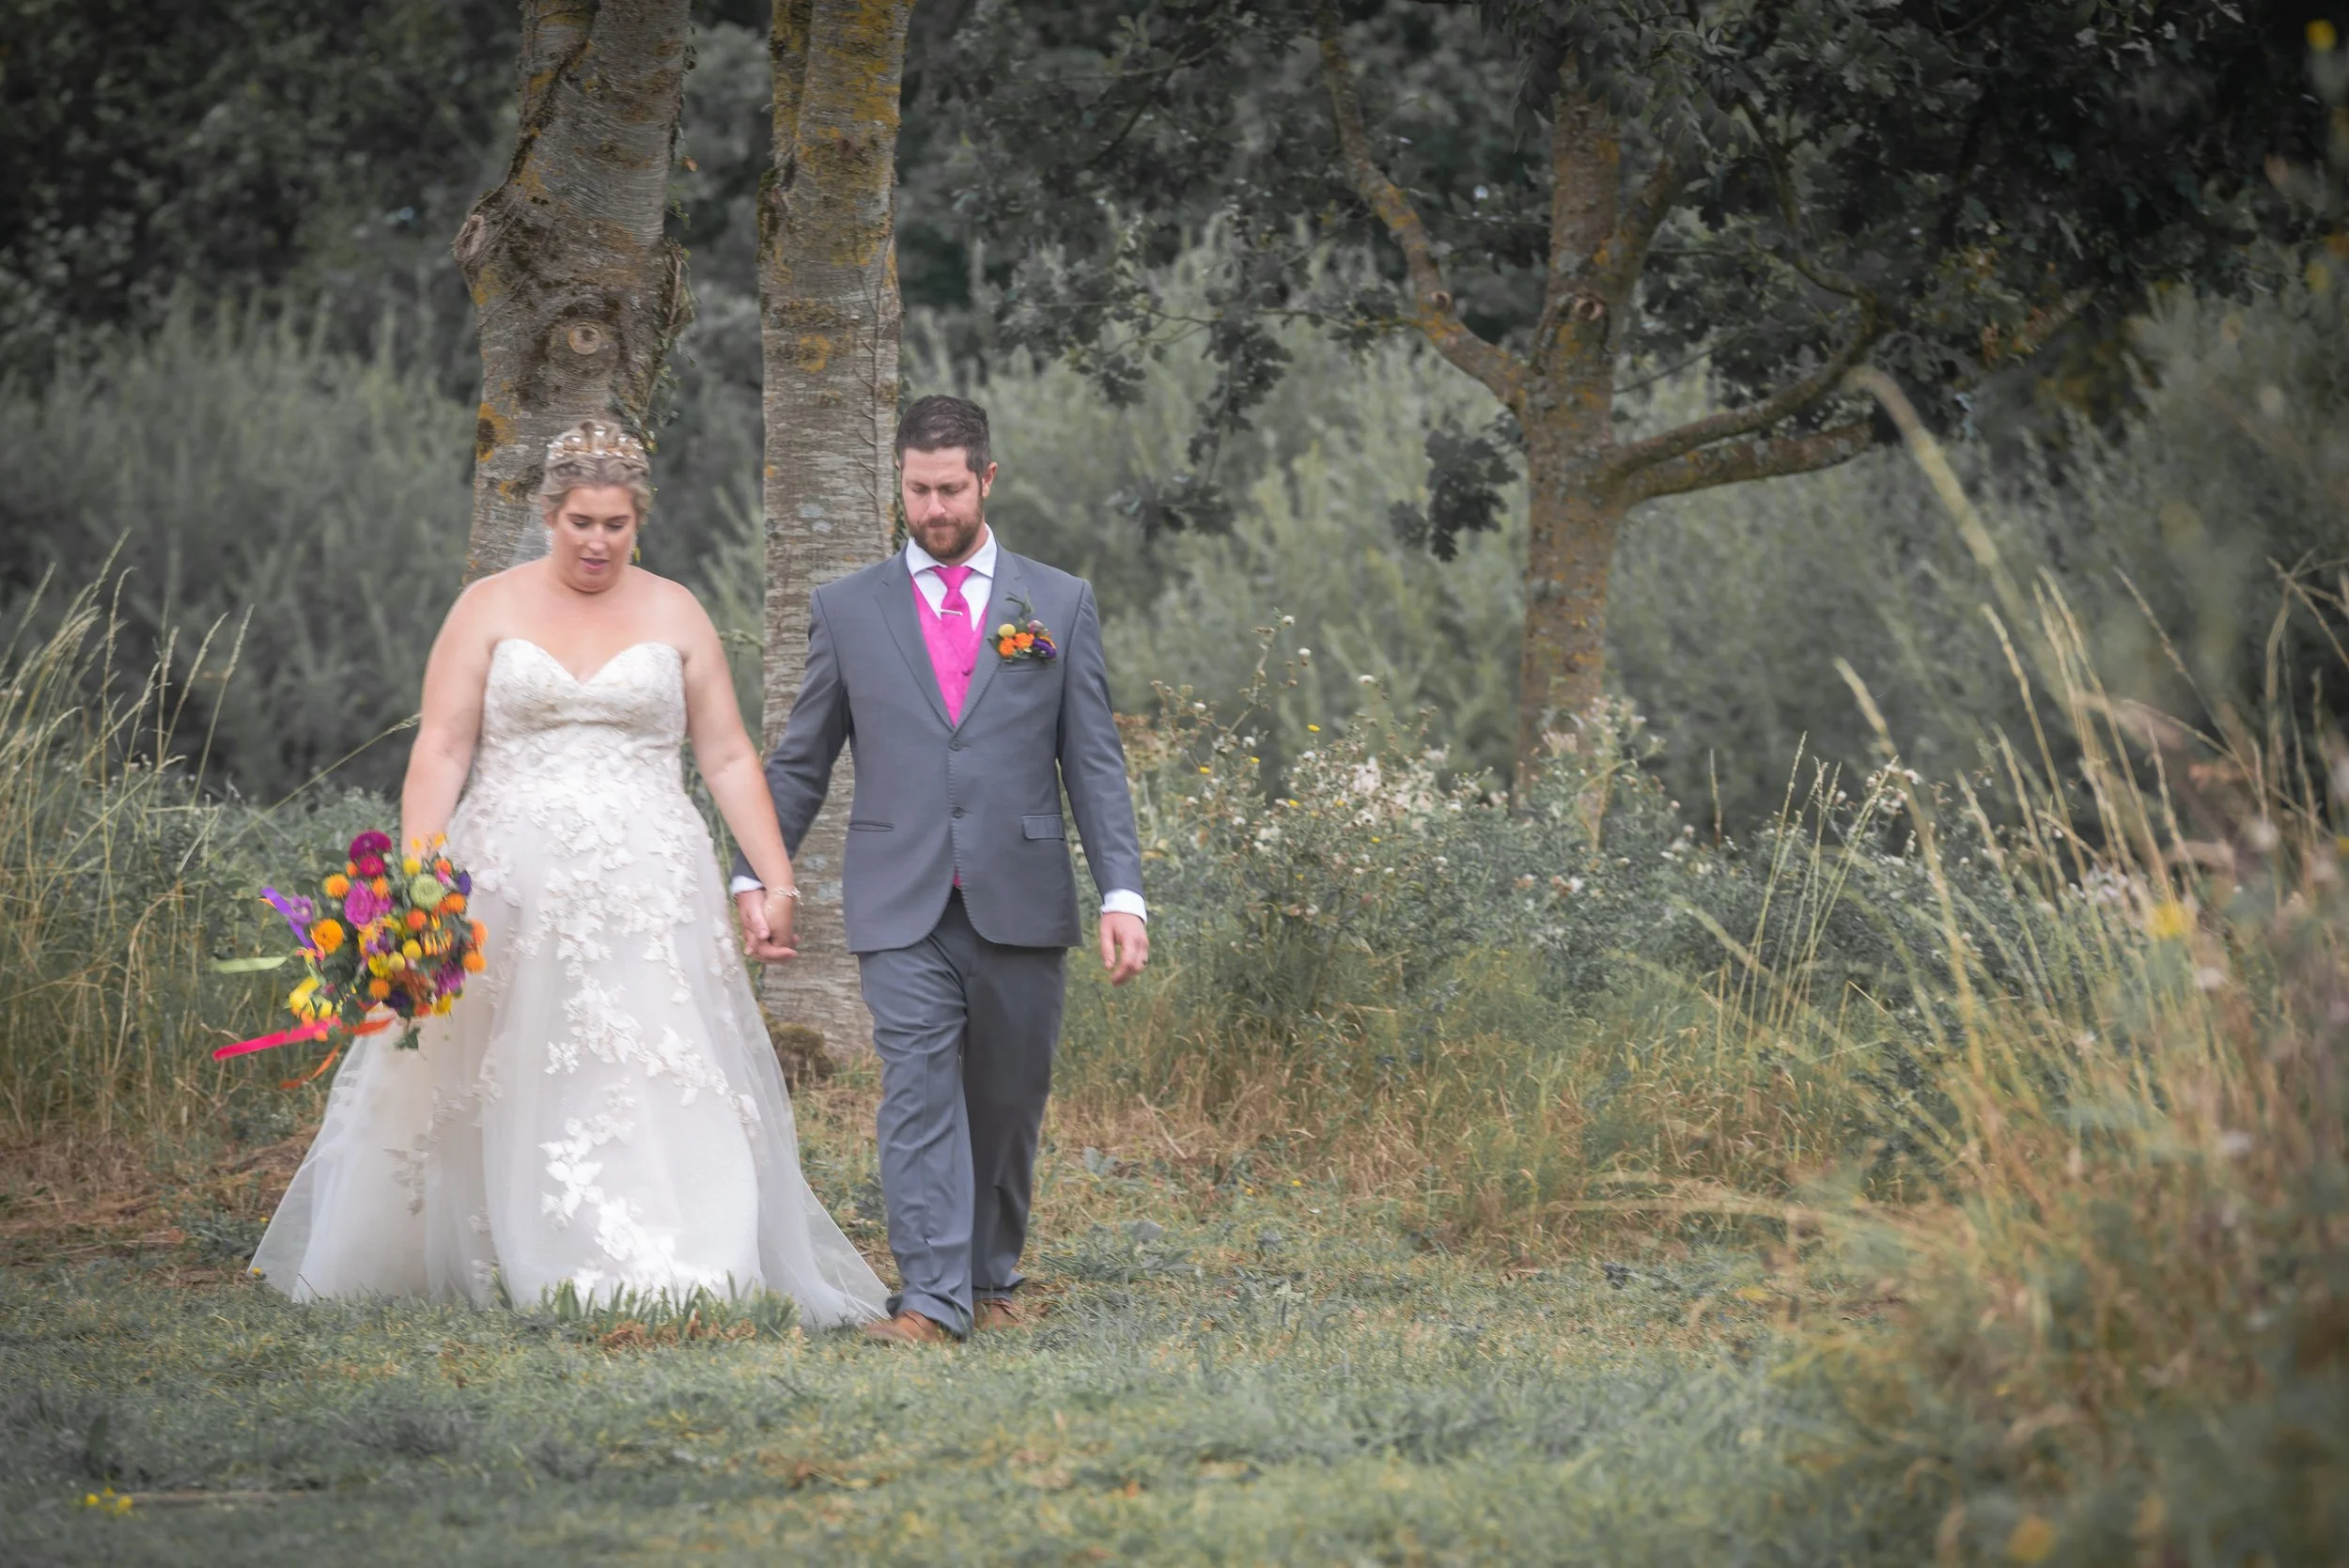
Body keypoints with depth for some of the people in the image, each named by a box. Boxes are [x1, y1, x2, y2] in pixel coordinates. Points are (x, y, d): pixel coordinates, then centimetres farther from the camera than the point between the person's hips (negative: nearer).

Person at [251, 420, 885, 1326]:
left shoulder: (674, 615, 9)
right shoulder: (490, 609, 5)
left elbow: (728, 757, 10)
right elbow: (440, 751, -1)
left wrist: (776, 880, 2)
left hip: (646, 892, 1)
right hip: (511, 886, -1)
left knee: (662, 1075, -9)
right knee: (492, 1085, 3)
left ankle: (673, 1276, -10)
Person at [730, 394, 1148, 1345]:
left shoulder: (1059, 605, 8)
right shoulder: (847, 609, 8)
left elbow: (1094, 761, 5)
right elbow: (799, 763, 12)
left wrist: (1122, 892, -4)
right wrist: (755, 874, 4)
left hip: (1021, 905, 1)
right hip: (902, 910, -1)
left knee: (1008, 1106, 8)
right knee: (919, 1093, -11)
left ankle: (993, 1278, 24)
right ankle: (931, 1297, -15)